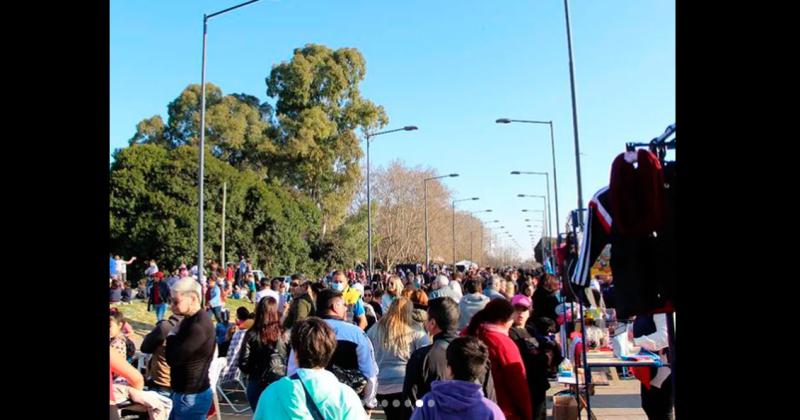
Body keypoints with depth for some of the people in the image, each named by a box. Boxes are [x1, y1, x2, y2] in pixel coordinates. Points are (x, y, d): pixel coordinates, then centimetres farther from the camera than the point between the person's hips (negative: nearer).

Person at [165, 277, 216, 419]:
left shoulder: (199, 326, -26)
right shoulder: (192, 319, 6)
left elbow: (173, 358, -22)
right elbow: (180, 353, 11)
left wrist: (171, 335, -10)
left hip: (191, 397, -9)